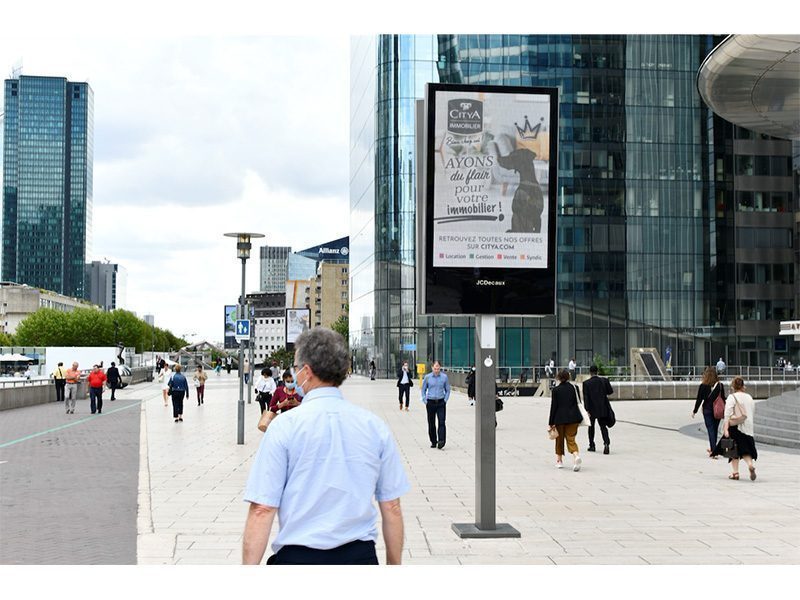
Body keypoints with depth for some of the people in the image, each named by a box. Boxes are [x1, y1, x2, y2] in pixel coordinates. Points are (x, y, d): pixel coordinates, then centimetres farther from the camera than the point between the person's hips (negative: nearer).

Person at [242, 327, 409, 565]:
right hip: (360, 557, 3)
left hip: (298, 557, -2)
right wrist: (394, 566, 14)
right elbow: (392, 508, 4)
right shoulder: (376, 427, 2)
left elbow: (262, 510, -10)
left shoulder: (284, 427, -6)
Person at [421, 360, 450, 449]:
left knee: (441, 422, -13)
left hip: (441, 403, -1)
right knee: (431, 423, 5)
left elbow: (447, 390, 11)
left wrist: (445, 400, 0)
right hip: (430, 403, 1)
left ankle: (441, 441, -17)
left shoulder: (444, 377, 2)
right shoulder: (427, 377, 3)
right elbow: (423, 390, 12)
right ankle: (433, 442, 16)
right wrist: (425, 400, 2)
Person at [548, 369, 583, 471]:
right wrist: (579, 418, 14)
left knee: (559, 439, 16)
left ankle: (559, 461, 23)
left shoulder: (555, 390, -5)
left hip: (559, 418, -1)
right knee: (571, 439, 2)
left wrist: (551, 423, -2)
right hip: (573, 418, 2)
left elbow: (553, 406, -5)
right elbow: (578, 403, 5)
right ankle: (576, 455, -25)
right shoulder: (574, 388, 3)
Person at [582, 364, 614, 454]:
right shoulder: (604, 380, -3)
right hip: (603, 408, 1)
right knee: (603, 426, 4)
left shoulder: (586, 383, -9)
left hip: (592, 409, -1)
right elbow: (610, 391, 3)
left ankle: (591, 445, 23)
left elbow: (586, 397, -12)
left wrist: (587, 410, -13)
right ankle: (606, 443, -19)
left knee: (591, 426, 17)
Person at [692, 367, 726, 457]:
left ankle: (713, 451, -11)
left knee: (710, 430, -1)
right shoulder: (720, 385, -1)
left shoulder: (703, 386, -9)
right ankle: (712, 449, 29)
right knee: (715, 429, 16)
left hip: (707, 410, -3)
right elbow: (723, 398, 3)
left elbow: (699, 399, -6)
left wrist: (694, 411, 4)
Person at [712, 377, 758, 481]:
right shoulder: (749, 398, 7)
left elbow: (728, 415, -16)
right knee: (745, 450, 12)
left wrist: (726, 429, -18)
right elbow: (753, 413, 16)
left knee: (734, 450, 8)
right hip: (748, 428, 4)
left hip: (735, 427, -4)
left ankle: (735, 472, 8)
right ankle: (751, 464, -15)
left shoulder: (732, 397, -9)